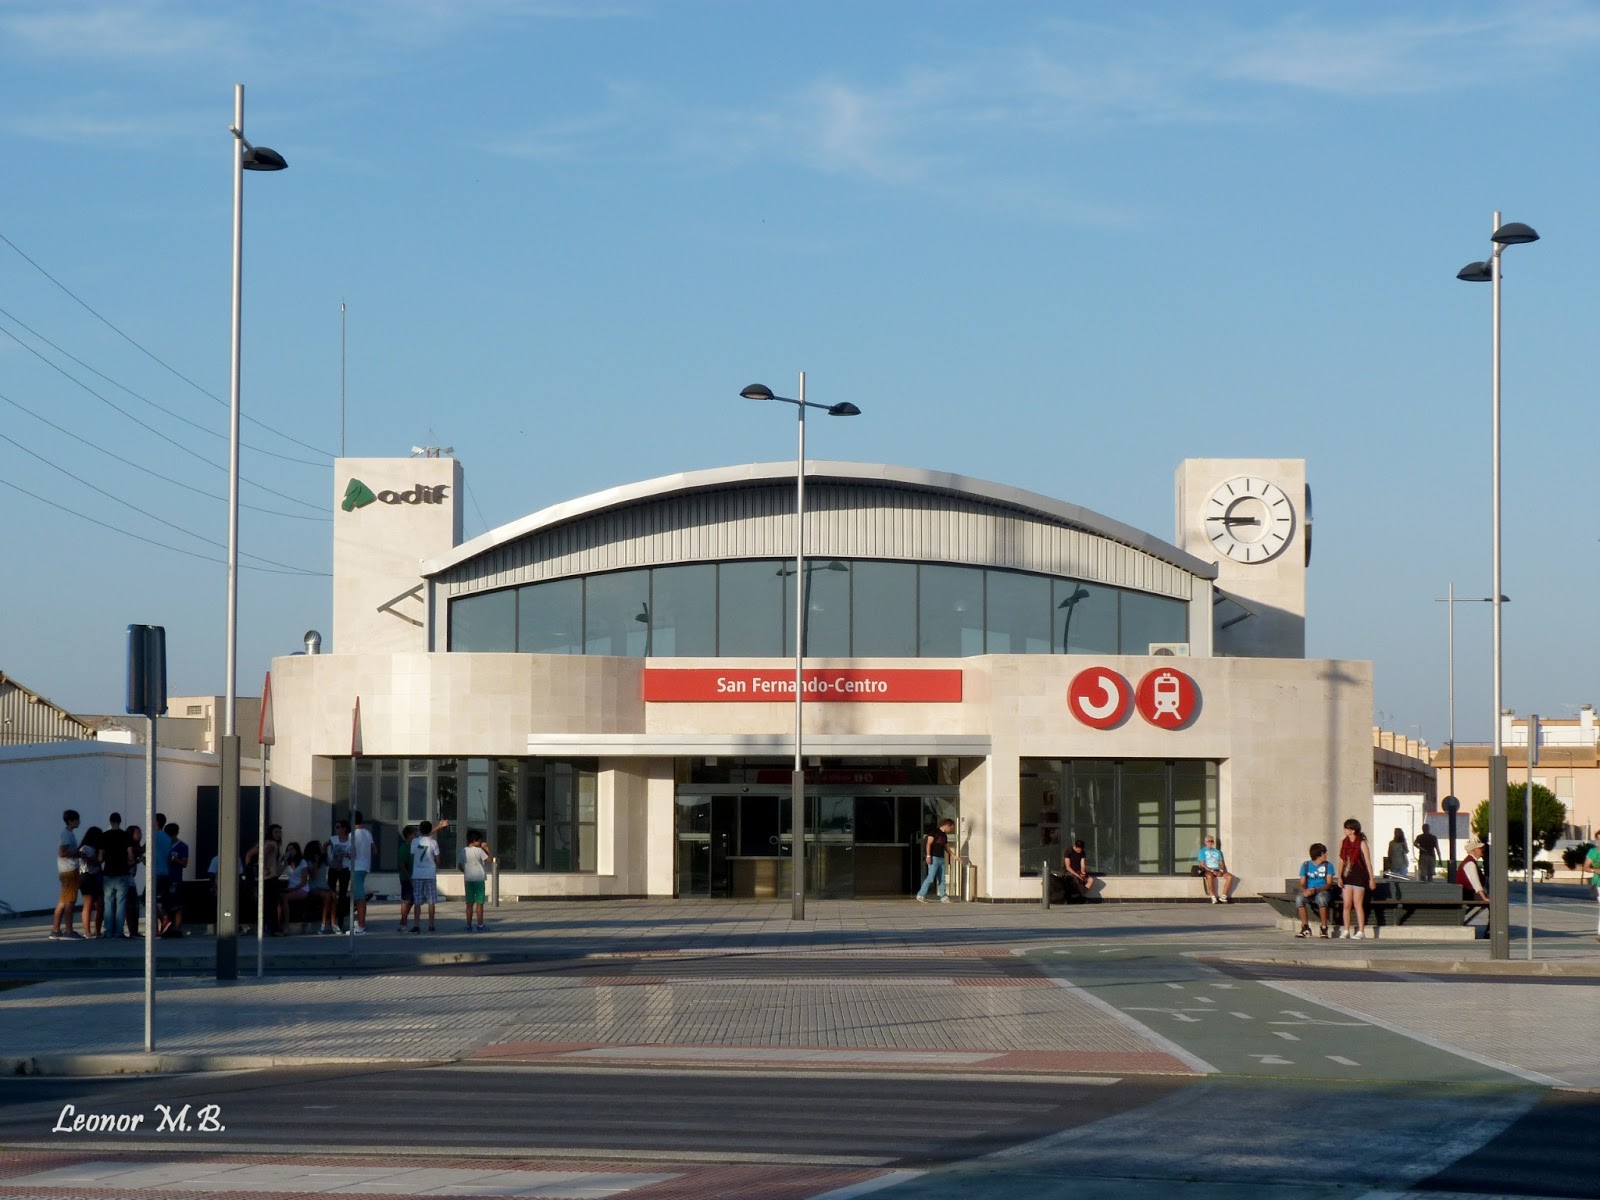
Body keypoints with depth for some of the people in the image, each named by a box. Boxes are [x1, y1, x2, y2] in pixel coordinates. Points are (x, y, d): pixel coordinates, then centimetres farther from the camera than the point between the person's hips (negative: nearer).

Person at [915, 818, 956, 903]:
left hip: (941, 859, 8)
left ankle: (943, 897, 7)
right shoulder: (935, 831, -5)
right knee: (931, 878, -11)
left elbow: (946, 847, 28)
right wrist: (928, 856, -18)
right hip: (934, 858, -8)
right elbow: (929, 843, -11)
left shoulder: (944, 835, 18)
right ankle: (921, 895, -5)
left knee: (942, 879, 5)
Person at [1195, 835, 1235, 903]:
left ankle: (1223, 896, -25)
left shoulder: (1217, 852, 23)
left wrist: (1221, 871, -6)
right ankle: (1213, 897, -38)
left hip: (1218, 871, 5)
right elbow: (1202, 864, -2)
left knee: (1230, 876, -23)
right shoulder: (1202, 851, 9)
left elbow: (1222, 863, 16)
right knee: (1209, 876, -41)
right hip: (1207, 871, -5)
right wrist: (1212, 871, -15)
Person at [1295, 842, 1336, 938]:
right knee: (1299, 899, -31)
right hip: (1309, 892, 2)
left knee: (1321, 898, -38)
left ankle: (1324, 928, -29)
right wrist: (1305, 891, -22)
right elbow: (1302, 884, 3)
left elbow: (1329, 884, -6)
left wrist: (1315, 890, -23)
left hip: (1323, 891, -2)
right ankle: (1305, 928, -24)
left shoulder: (1328, 865, 3)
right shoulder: (1306, 865, 7)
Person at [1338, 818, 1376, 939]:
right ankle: (1346, 931, 11)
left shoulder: (1362, 844, -7)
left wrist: (1371, 879, -8)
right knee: (1347, 905, 3)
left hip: (1359, 876, -5)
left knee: (1358, 904, -6)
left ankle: (1361, 932, -3)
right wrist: (1340, 877, 1)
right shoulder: (1343, 843, 8)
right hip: (1347, 876, 5)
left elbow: (1368, 862, -6)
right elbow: (1341, 861, 10)